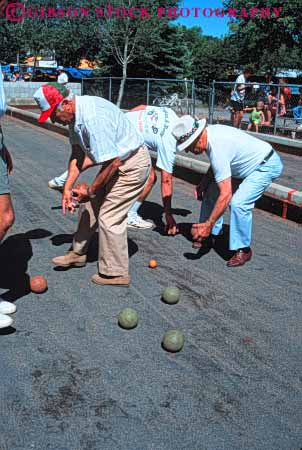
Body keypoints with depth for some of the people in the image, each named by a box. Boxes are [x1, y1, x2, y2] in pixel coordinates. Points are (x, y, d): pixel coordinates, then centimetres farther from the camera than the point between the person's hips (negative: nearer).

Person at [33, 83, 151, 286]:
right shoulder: (75, 114, -1)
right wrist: (67, 188, 0)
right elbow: (78, 155, 7)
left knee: (109, 217, -7)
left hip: (132, 165, -10)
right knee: (90, 204, 16)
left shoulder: (93, 118, -31)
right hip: (116, 160, 10)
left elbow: (113, 162, -30)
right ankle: (78, 253, 33)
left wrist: (90, 190, -17)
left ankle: (115, 273, 9)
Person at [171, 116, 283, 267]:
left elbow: (226, 194, -37)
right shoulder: (209, 132, -9)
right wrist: (203, 183, -1)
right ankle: (211, 234, 20)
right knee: (212, 191, 7)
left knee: (238, 203, -27)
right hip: (248, 162, 10)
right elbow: (216, 165, 13)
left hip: (267, 165, -10)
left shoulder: (217, 147, -36)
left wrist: (209, 224, -32)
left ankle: (243, 249, -8)